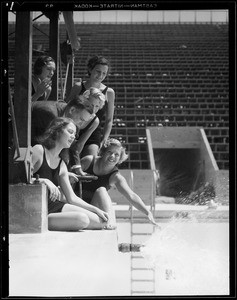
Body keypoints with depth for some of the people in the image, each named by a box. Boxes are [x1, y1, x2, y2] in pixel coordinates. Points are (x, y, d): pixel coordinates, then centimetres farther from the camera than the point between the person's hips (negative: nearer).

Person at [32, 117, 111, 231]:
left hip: (54, 206, 9)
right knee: (81, 219, -28)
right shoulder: (38, 151, -6)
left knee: (101, 221, -2)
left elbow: (72, 198, 17)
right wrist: (43, 181, -26)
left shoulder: (61, 165, 16)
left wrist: (96, 210, 9)